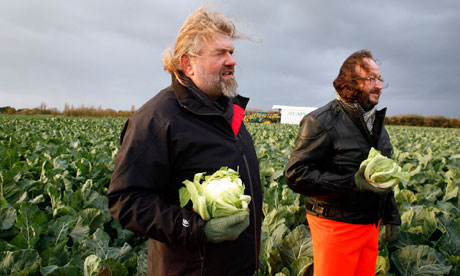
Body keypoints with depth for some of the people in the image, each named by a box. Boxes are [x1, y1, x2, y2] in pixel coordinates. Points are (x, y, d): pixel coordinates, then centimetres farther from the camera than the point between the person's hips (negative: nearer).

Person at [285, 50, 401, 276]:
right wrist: (353, 182, -27)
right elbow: (296, 175, -22)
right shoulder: (322, 121, -16)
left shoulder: (376, 121, 11)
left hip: (371, 223, 7)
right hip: (337, 226, -7)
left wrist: (392, 215, 17)